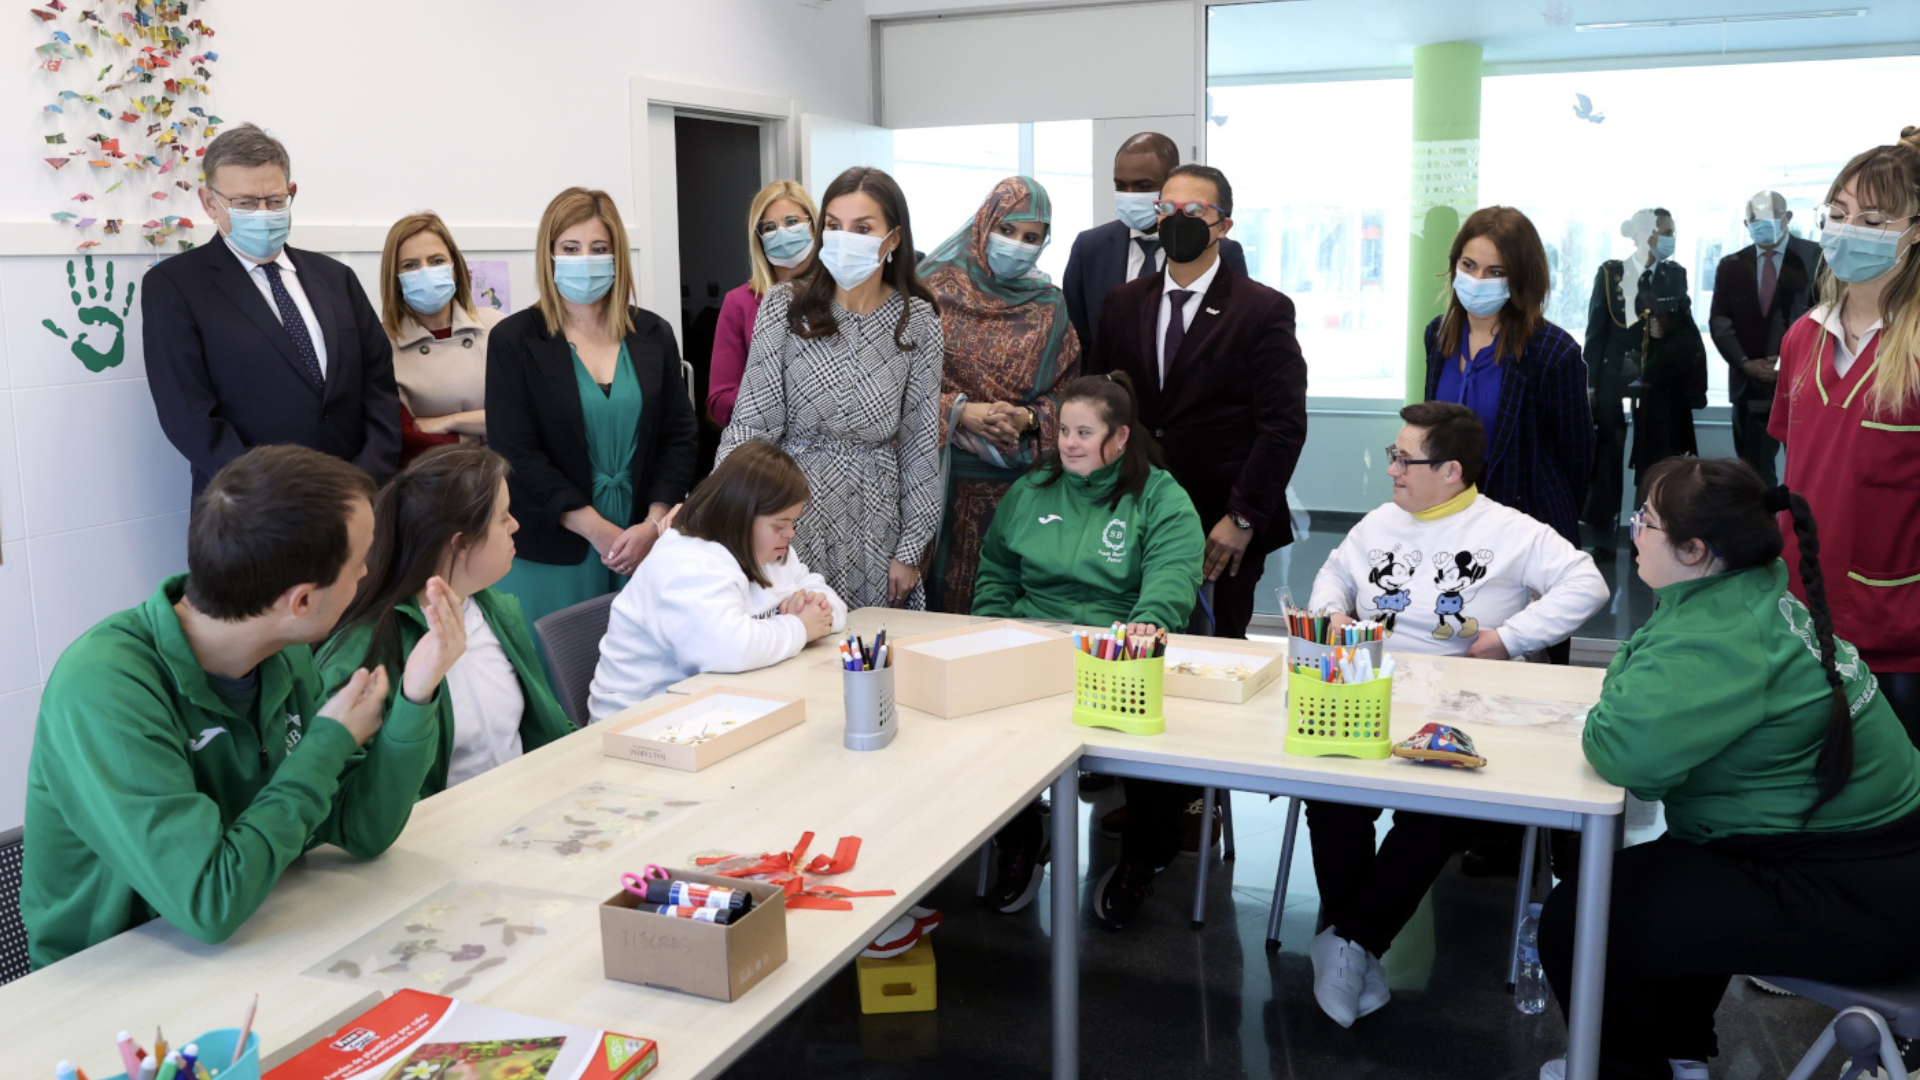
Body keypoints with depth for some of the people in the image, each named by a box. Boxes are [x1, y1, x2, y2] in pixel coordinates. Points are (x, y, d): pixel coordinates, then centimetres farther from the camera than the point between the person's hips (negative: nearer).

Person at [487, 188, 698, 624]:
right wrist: (599, 531, -12)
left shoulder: (653, 335, 8)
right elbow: (515, 453, -7)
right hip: (550, 552, -2)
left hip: (645, 547, 2)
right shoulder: (513, 340, 0)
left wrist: (653, 524, -8)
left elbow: (678, 437, 6)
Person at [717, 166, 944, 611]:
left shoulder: (917, 321, -1)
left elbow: (920, 441, 2)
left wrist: (910, 550, 1)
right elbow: (752, 421, -5)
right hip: (792, 511, -1)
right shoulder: (785, 305, -3)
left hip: (873, 519, 1)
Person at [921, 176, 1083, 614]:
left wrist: (1026, 419, -11)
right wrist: (960, 412, -13)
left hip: (1019, 478, 2)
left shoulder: (1048, 307, 9)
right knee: (942, 589, 0)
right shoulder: (936, 287, 3)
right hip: (944, 474, -1)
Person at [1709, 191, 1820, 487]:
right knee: (1753, 472, 8)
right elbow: (1719, 321, 6)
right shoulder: (1731, 265, 10)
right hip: (1749, 383, 3)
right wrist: (1745, 363, -9)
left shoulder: (1814, 256, -1)